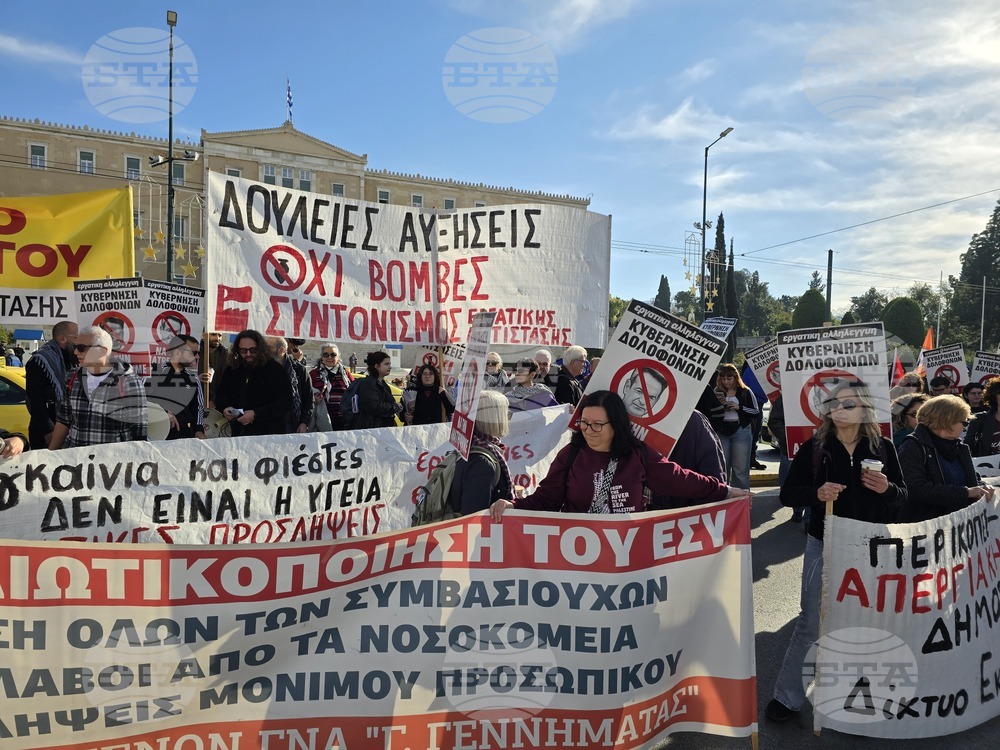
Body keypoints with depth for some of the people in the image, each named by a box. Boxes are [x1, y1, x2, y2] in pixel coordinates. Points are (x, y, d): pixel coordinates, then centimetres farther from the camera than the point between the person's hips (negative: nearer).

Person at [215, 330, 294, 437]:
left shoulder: (276, 370, -9)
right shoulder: (233, 368, 7)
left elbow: (285, 403, -15)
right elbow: (220, 393, 20)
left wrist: (256, 415, -24)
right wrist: (225, 407, -3)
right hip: (238, 433, 5)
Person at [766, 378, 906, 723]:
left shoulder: (883, 448, -1)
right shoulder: (813, 447, -5)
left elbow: (902, 497, 4)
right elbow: (788, 494, -5)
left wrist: (887, 488, -18)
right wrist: (816, 493, -24)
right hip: (824, 547, -1)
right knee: (811, 623, 3)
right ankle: (787, 696, 17)